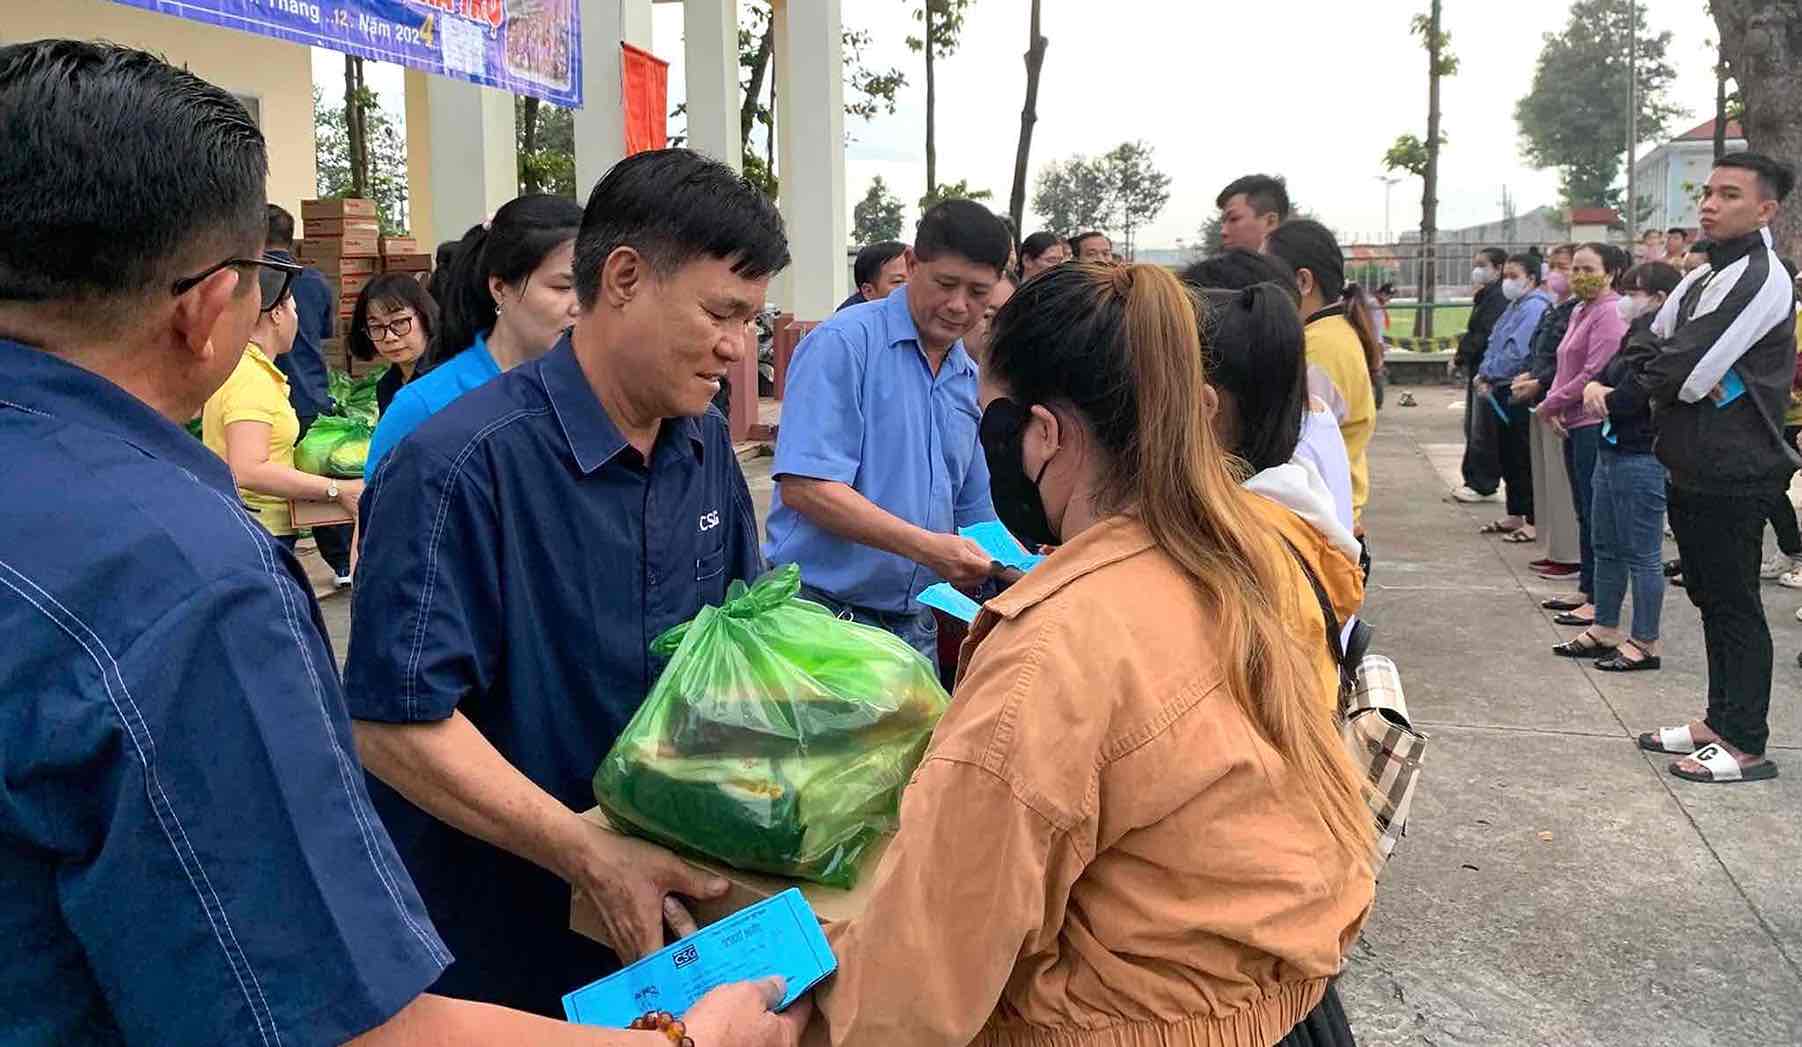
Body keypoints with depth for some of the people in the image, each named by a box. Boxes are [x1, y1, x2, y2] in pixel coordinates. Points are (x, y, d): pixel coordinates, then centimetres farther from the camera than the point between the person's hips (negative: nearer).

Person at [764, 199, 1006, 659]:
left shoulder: (969, 378, 11)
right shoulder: (843, 343, -11)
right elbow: (803, 486, -21)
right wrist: (927, 547, -25)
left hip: (914, 626, 7)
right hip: (823, 609, -6)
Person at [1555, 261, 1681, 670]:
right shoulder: (1636, 334, 14)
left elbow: (1629, 397, -23)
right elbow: (1602, 373, 13)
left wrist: (1599, 396, -2)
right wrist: (1594, 387, -10)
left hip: (1640, 457, -10)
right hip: (1612, 450, 10)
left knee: (1641, 554, -1)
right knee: (1606, 547, 17)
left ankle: (1645, 644, 9)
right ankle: (1605, 630, 28)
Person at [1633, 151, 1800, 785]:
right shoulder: (1706, 275, 15)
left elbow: (1685, 373, -23)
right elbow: (1649, 345, 13)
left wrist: (1650, 377, -1)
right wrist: (1681, 375, -7)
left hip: (1732, 472, -9)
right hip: (1695, 466, 9)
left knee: (1734, 604, -2)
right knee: (1712, 598, 16)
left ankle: (1746, 745, 8)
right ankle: (1720, 721, 28)